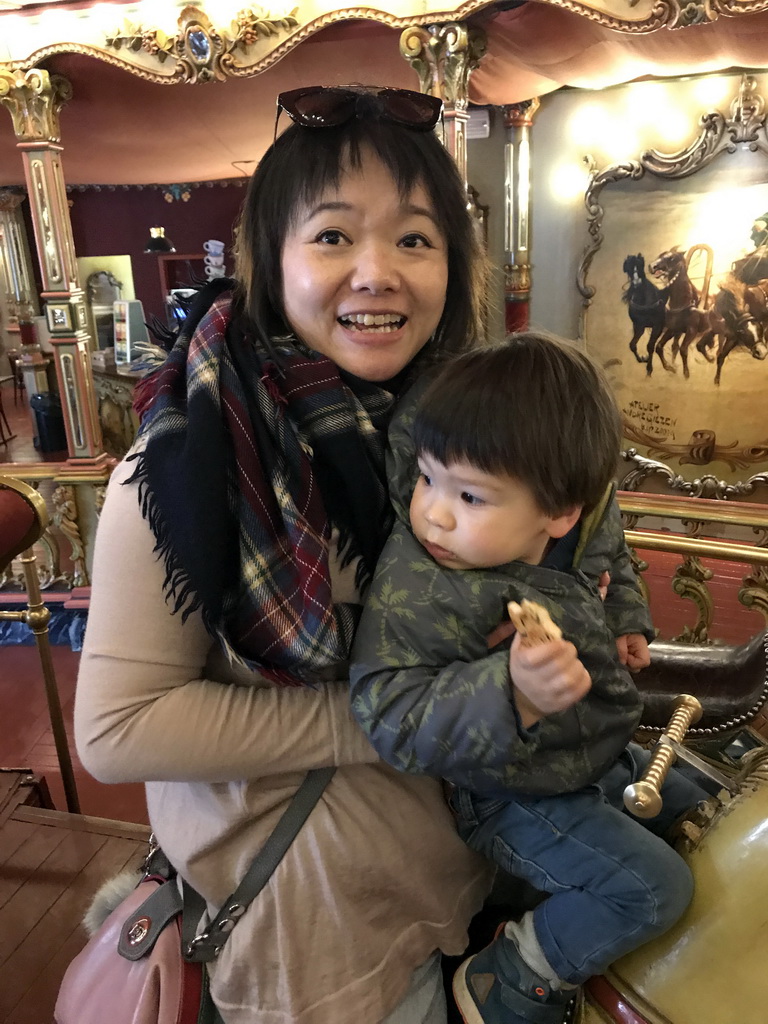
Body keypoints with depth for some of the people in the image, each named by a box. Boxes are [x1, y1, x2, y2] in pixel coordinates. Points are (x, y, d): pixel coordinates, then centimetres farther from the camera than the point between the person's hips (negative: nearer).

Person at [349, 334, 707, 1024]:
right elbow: (393, 719, -37)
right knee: (654, 888, -16)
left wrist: (627, 621, -3)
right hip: (516, 798, -7)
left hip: (605, 755, 8)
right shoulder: (414, 586, -33)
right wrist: (510, 692, -48)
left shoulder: (588, 524, -14)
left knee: (696, 807, 25)